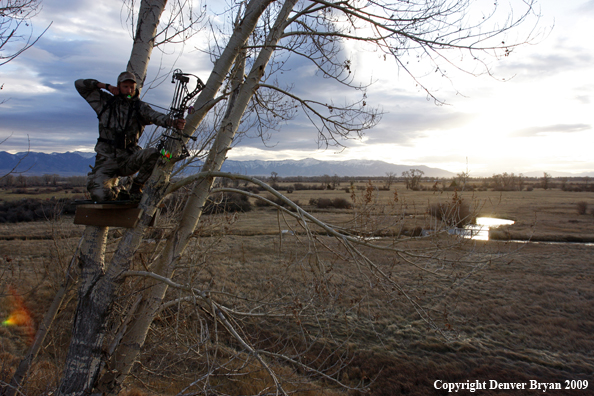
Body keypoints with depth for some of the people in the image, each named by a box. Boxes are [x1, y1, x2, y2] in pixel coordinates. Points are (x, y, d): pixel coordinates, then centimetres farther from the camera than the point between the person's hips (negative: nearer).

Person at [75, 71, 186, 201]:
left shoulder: (139, 107, 5)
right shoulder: (106, 102, 10)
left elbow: (155, 116, -15)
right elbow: (79, 84, 14)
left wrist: (173, 122, -37)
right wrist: (105, 86, 3)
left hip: (129, 157, 0)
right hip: (107, 158, 0)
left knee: (153, 154, -30)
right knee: (100, 195, -20)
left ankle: (136, 188, -8)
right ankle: (117, 192, 20)